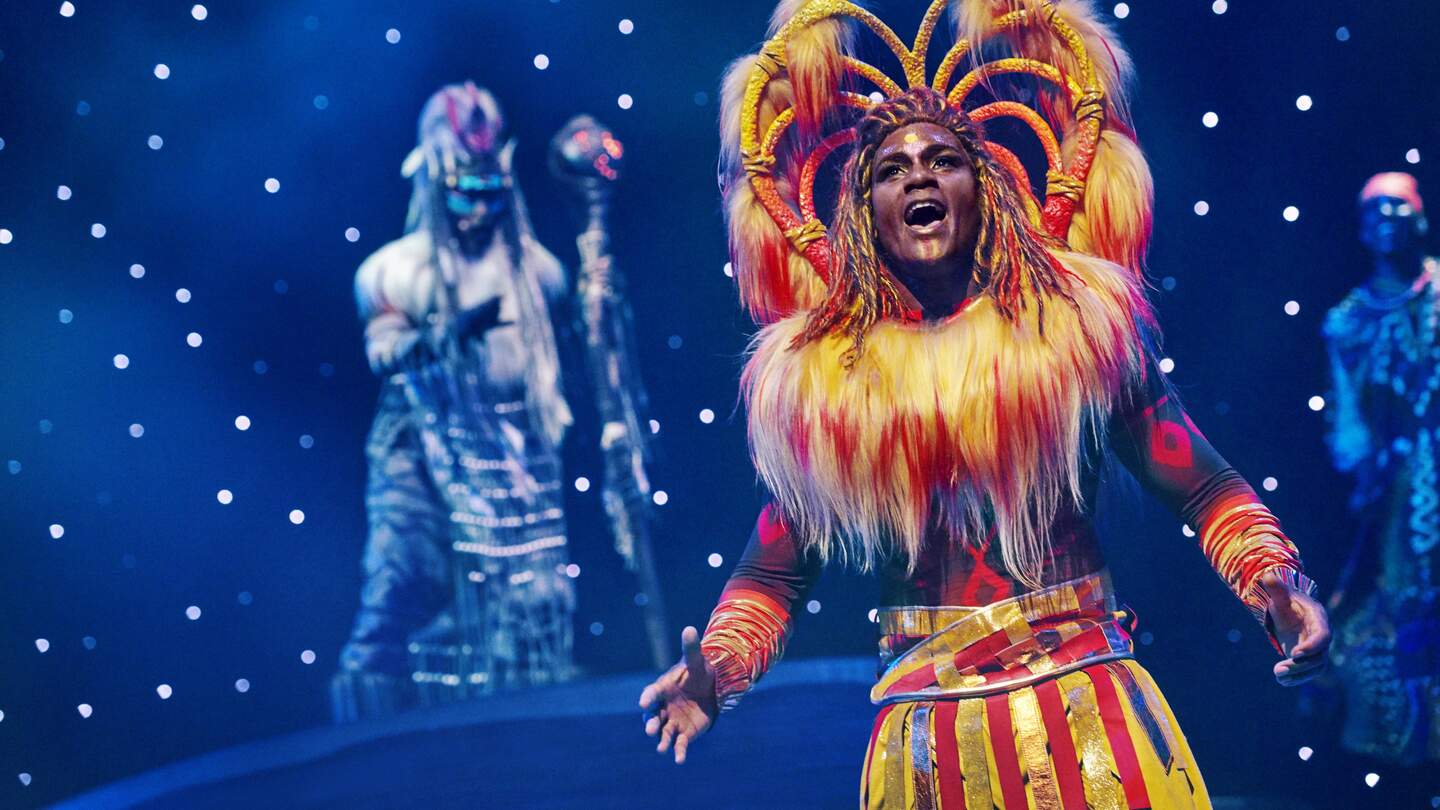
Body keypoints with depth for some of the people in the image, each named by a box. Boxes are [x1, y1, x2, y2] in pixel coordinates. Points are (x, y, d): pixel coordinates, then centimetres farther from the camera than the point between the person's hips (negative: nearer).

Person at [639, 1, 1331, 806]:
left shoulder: (1077, 323, 1)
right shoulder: (816, 373, 3)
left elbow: (1207, 491, 1)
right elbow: (772, 573, 8)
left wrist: (1276, 583, -16)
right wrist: (715, 674, -9)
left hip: (1089, 704, -1)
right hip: (924, 730, 1)